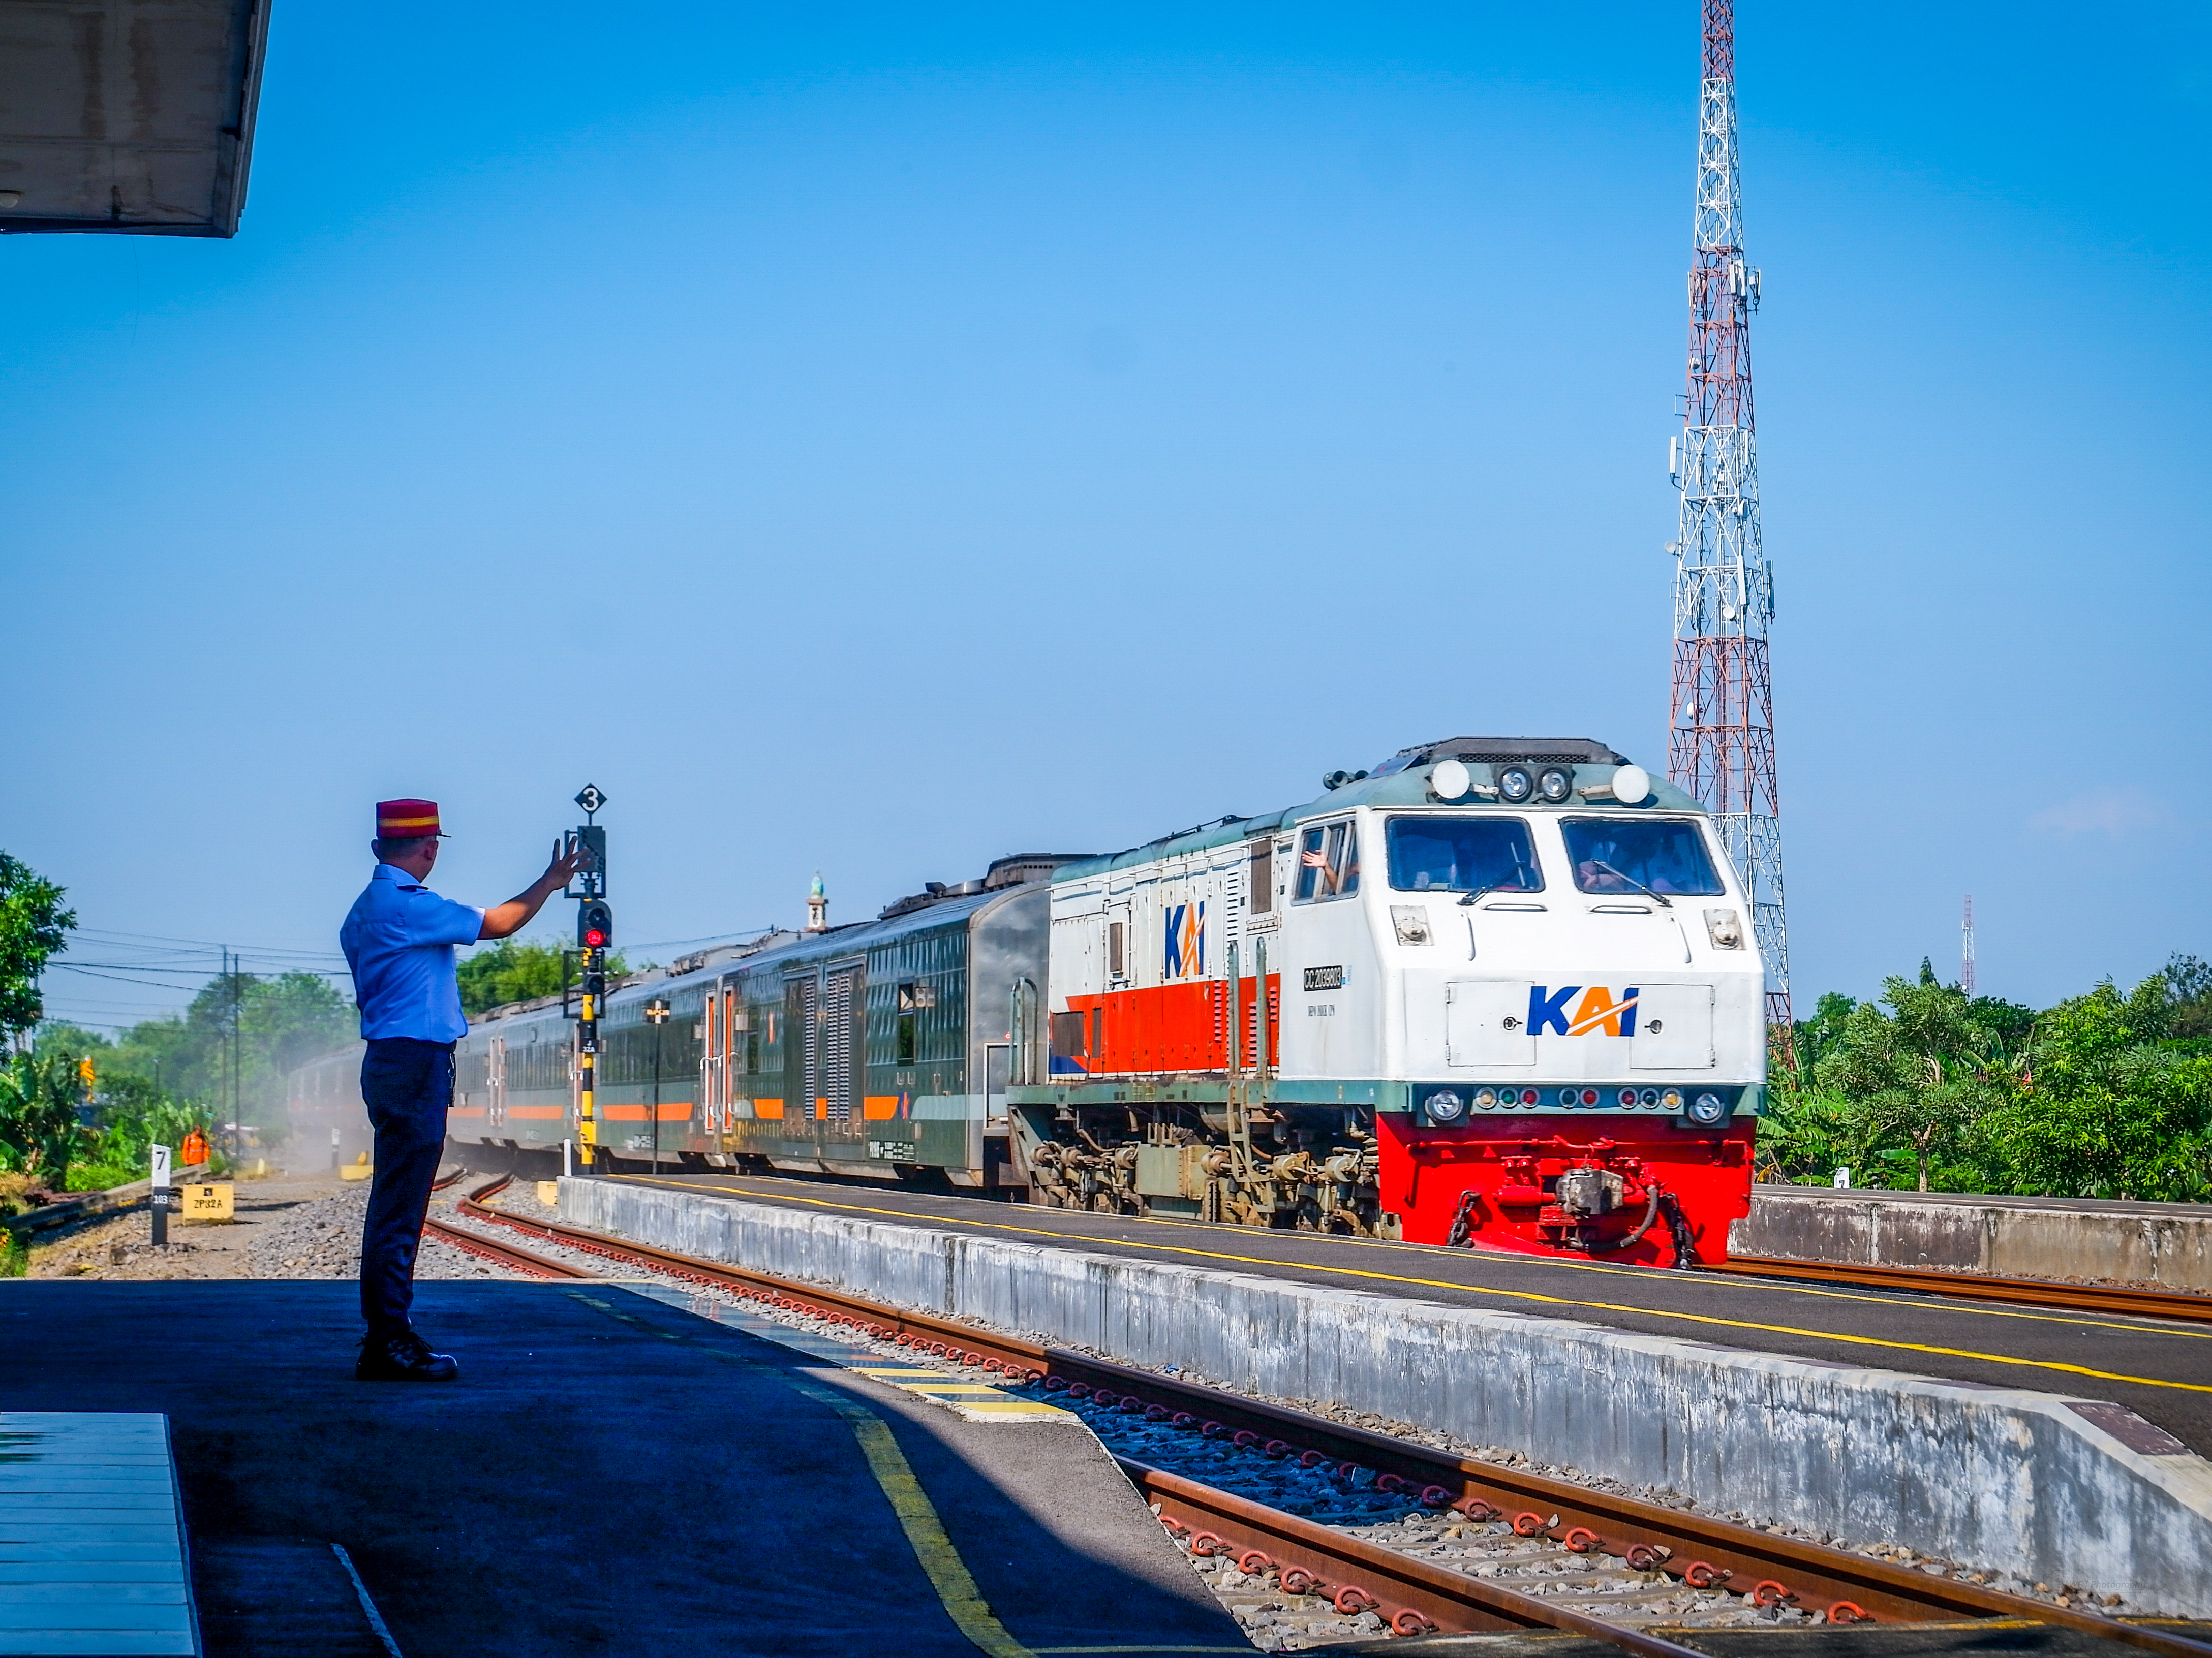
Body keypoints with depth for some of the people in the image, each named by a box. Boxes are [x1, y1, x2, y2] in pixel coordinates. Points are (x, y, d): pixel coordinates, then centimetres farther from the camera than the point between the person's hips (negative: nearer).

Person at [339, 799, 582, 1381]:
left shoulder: (367, 908, 18)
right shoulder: (407, 906, -13)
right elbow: (497, 923, -9)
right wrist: (549, 883, 4)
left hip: (390, 1063, 10)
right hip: (414, 1064, -10)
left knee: (395, 1203, 12)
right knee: (400, 1204, -10)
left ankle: (386, 1338, 15)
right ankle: (389, 1340, -10)